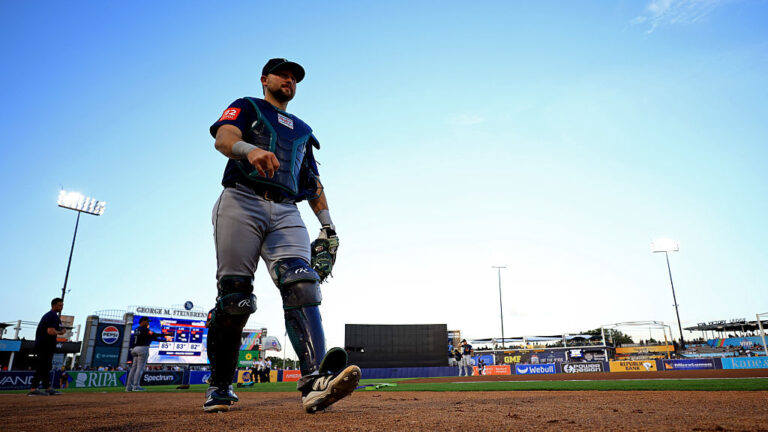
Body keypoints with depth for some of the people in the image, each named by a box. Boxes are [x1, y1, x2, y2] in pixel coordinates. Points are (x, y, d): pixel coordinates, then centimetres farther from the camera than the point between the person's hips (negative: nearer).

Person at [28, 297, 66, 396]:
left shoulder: (47, 315, 19)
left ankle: (48, 388, 18)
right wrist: (60, 332, -8)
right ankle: (33, 389, -10)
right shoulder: (54, 316, -13)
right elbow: (50, 331, -24)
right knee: (42, 367, -9)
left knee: (46, 367, 13)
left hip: (40, 344, 10)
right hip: (46, 346, -10)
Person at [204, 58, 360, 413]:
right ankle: (219, 387, 7)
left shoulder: (302, 129, 33)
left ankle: (315, 381, -32)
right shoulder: (246, 107, 20)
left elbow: (313, 182, 27)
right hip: (242, 201, -3)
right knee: (233, 297, -9)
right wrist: (250, 149, -28)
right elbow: (224, 138, -3)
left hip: (286, 212, 4)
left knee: (301, 284, -20)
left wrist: (327, 227, 13)